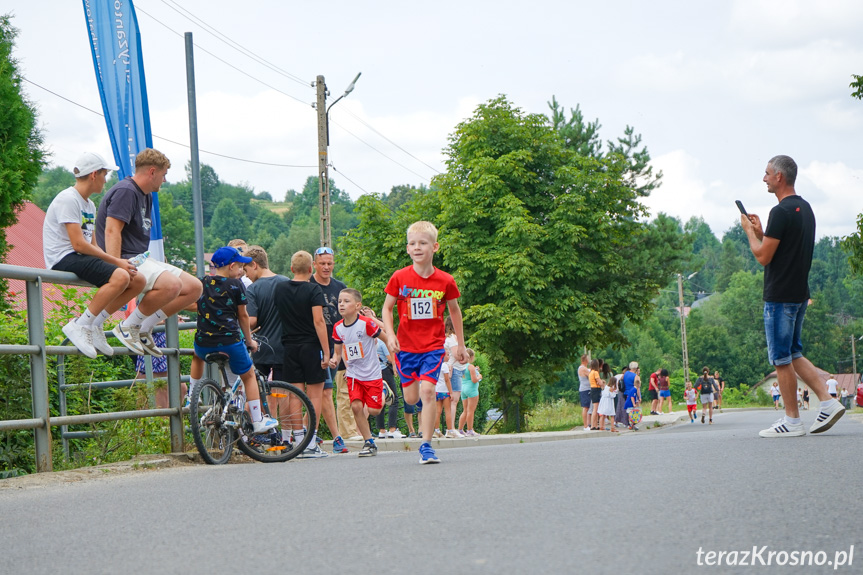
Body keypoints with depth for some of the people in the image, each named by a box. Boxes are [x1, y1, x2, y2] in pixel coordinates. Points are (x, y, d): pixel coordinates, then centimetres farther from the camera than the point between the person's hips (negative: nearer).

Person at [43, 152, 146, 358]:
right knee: (120, 277, -31)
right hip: (63, 259, -10)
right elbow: (78, 244, -18)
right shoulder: (68, 200, -11)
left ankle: (94, 325, 2)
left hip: (82, 257, 10)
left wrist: (117, 261, -1)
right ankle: (80, 325, -21)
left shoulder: (89, 205, 20)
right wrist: (115, 261, -15)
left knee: (138, 281, -2)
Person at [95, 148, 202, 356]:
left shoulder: (146, 196, 20)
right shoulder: (125, 191, -12)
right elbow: (111, 231, -21)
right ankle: (127, 327, -17)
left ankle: (144, 329, 3)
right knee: (172, 285, -33)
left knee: (195, 287, 2)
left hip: (143, 260, 11)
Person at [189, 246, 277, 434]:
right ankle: (258, 422, 14)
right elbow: (243, 315, 5)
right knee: (249, 376, 15)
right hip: (230, 341, -4)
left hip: (203, 342, 4)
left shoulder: (201, 283, 8)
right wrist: (249, 340, 16)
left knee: (197, 357, 40)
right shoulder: (236, 285, -2)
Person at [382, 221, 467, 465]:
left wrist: (461, 344, 16)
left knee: (427, 390, -18)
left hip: (433, 346, -1)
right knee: (411, 398, 5)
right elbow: (387, 308, 5)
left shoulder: (445, 281, -4)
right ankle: (426, 416, 43)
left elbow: (454, 310, 11)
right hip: (406, 346, 1)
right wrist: (390, 334, -11)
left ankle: (426, 445, -12)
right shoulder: (399, 278, -5)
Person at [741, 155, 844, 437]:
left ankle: (792, 421, 2)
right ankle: (828, 401, 7)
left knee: (781, 359, -2)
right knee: (793, 354, 17)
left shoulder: (781, 212, -18)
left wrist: (749, 230, -3)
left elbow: (763, 256, -17)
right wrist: (761, 233, 15)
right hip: (800, 293, 9)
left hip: (779, 296, -9)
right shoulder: (805, 209, 14)